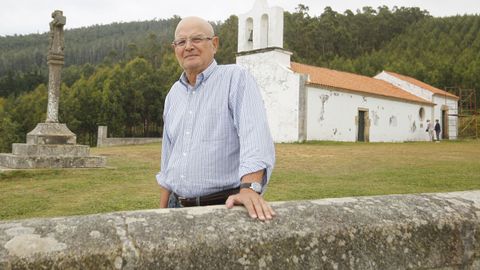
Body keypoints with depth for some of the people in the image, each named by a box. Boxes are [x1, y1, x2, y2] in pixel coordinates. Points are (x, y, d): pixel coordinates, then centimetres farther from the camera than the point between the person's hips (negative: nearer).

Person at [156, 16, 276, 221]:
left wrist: (250, 188, -37)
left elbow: (254, 133, -22)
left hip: (225, 205, -5)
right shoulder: (173, 94, 13)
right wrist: (162, 211, 15)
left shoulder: (236, 78, -7)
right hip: (178, 205, 6)